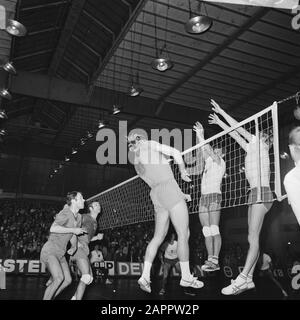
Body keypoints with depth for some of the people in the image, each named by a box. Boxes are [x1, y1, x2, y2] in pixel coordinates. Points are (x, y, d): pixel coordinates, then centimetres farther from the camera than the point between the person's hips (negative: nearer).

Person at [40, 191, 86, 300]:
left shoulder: (79, 217, 8)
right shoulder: (66, 212, -18)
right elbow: (53, 228, -31)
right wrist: (73, 230, -27)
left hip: (60, 253, 8)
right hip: (49, 251, -8)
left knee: (67, 280, 0)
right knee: (59, 278, -22)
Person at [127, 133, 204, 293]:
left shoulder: (137, 163, 22)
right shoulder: (149, 145, 2)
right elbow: (175, 153, -7)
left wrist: (180, 194, 23)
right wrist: (183, 172, 8)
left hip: (156, 195, 8)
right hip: (170, 190, -8)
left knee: (158, 237, 10)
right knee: (184, 234, -2)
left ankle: (145, 276, 5)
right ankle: (186, 277, 3)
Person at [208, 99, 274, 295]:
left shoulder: (260, 145, 2)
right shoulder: (252, 149, 22)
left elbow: (239, 128, 0)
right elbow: (236, 134, 27)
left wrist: (221, 112, 5)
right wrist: (219, 122, 32)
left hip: (262, 192, -9)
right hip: (255, 194, 9)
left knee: (253, 237, -15)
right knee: (253, 238, 4)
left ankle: (242, 279, -19)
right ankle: (249, 278, 4)